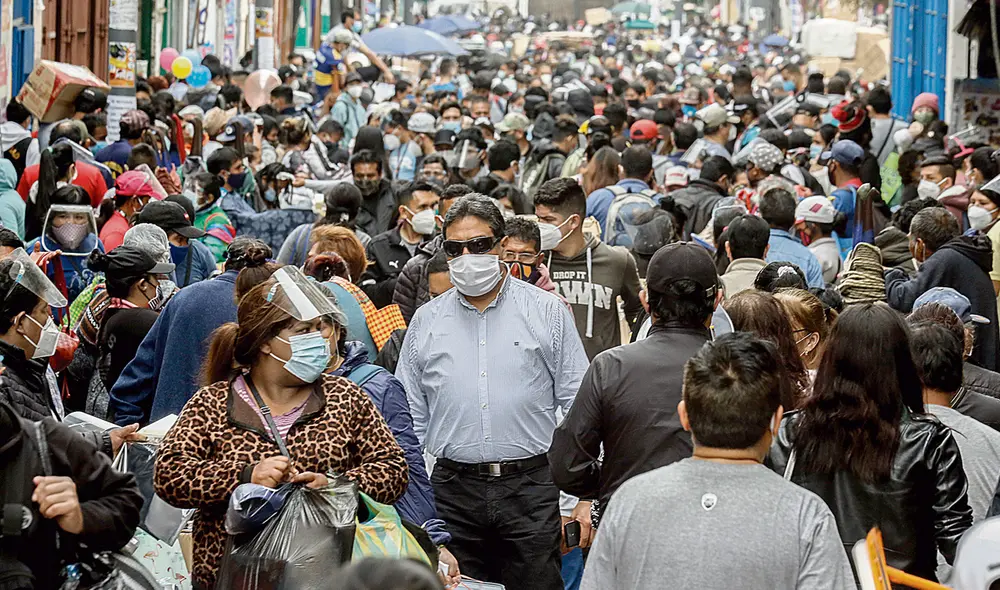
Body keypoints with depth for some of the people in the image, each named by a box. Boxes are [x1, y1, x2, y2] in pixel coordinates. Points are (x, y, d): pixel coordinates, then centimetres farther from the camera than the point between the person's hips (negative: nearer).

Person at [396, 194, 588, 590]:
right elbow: (411, 418, 14)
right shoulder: (427, 321, 10)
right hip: (454, 488, 2)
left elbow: (578, 405, 3)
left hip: (531, 487, -2)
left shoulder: (547, 312, 4)